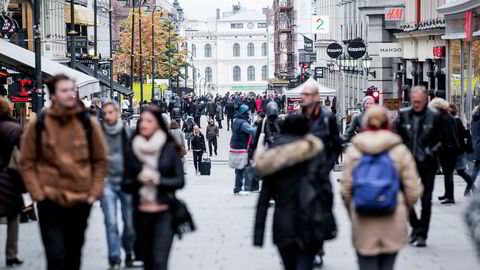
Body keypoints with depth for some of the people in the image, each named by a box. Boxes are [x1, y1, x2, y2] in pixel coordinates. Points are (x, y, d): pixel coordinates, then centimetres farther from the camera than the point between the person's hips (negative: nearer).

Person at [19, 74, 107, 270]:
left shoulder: (89, 123, 1)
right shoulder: (38, 125, -4)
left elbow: (100, 161, 8)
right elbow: (27, 162, 2)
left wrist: (94, 193, 1)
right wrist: (37, 193, -6)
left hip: (81, 201, 3)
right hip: (50, 202, -3)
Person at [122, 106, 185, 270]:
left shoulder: (170, 149, -1)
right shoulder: (132, 150, 5)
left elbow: (180, 181, -2)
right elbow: (125, 185, 6)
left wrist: (157, 180, -16)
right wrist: (138, 180, -14)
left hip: (164, 214, -3)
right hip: (141, 213, 3)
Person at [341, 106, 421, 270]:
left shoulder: (353, 151, 0)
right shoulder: (400, 150, -2)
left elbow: (345, 189, -1)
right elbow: (413, 190, -3)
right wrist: (404, 210, 15)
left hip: (363, 224, 0)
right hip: (393, 223, 0)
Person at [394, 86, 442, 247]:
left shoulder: (434, 116, -5)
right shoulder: (403, 115, 2)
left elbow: (442, 139, 1)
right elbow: (396, 136, 9)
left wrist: (432, 152, -10)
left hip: (427, 164, -2)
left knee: (426, 200, 3)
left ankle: (422, 234, 9)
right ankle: (416, 226, 23)